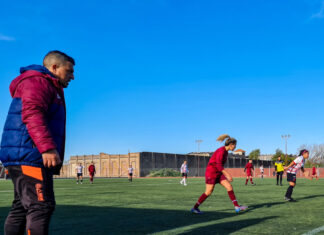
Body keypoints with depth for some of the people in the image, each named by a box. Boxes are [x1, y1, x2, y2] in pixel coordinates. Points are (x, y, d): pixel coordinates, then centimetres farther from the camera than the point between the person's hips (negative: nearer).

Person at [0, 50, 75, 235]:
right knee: (41, 207, -15)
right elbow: (32, 114, -22)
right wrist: (47, 147, -33)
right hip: (29, 157, -11)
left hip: (23, 158, 11)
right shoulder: (38, 81, -6)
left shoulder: (48, 88, 28)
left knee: (22, 208, 12)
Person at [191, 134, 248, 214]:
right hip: (211, 172, -9)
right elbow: (218, 165, -27)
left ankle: (237, 207, -5)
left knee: (229, 187, -5)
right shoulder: (221, 151, -18)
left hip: (218, 173, 9)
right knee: (208, 192, -7)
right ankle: (195, 208, 6)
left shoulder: (225, 152, 10)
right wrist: (227, 174, -31)